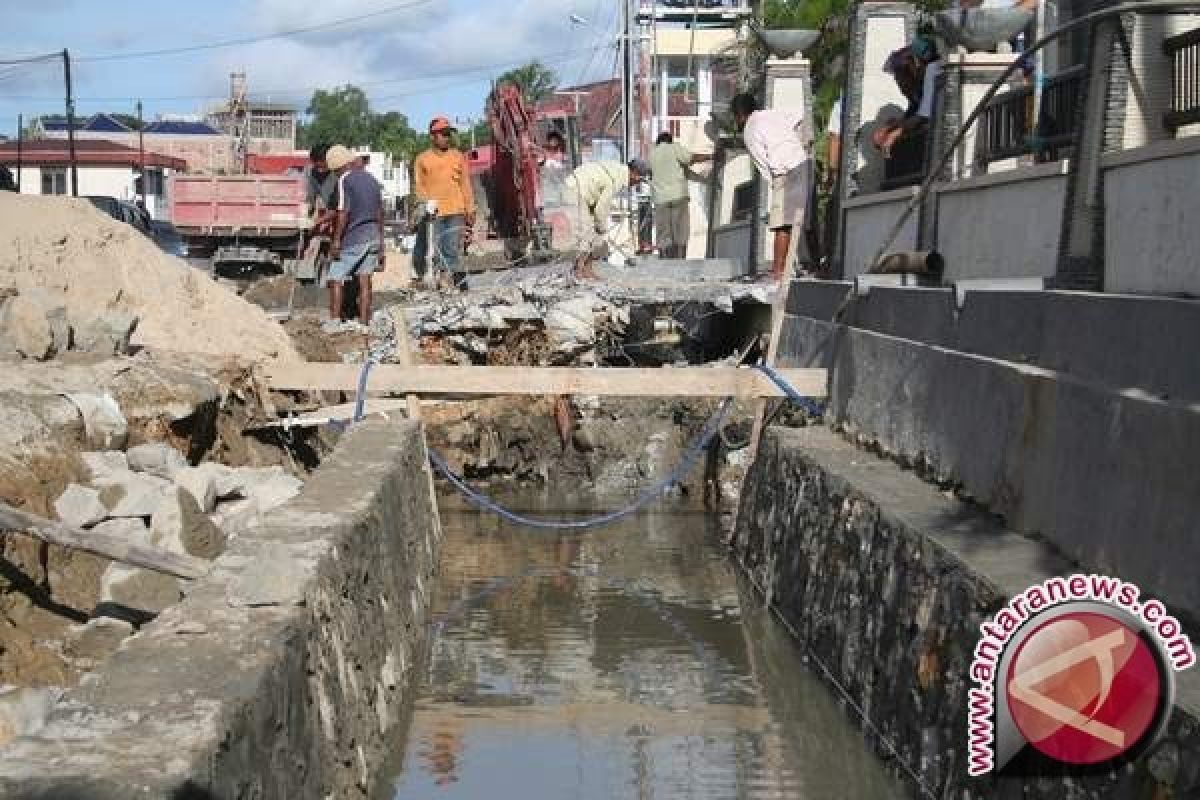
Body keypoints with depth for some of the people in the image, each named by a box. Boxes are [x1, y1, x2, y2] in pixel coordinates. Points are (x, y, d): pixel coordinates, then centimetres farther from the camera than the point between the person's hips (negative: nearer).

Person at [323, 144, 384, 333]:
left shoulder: (345, 180, -9)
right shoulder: (371, 180, 13)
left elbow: (343, 212, -17)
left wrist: (336, 240, -14)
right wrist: (380, 243, 21)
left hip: (352, 238, -7)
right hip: (373, 237, 7)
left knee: (336, 278, 2)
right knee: (364, 279, 7)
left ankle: (335, 320, -3)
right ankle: (363, 324, 6)